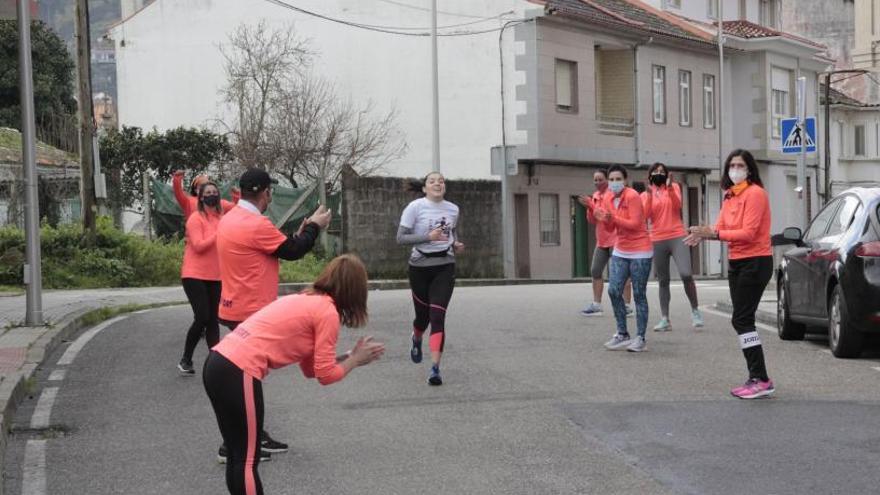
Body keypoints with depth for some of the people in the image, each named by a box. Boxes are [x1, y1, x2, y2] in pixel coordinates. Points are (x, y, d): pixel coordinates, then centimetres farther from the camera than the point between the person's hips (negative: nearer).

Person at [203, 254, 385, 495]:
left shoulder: (308, 300, 22)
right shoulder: (328, 312, -4)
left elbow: (311, 368, 25)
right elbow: (325, 375, -2)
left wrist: (352, 356, 24)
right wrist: (355, 360, 13)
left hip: (219, 362, 9)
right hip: (239, 373, -9)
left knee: (239, 455, 17)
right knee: (247, 460, 1)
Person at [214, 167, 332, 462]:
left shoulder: (230, 219, 10)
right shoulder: (255, 224, -21)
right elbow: (293, 251, -13)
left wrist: (303, 230, 14)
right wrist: (315, 226, 2)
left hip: (236, 310, 10)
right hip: (251, 313, -10)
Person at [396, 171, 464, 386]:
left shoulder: (453, 209, 5)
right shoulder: (415, 207, -7)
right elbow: (401, 237, -11)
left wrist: (456, 244, 2)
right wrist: (428, 236, -23)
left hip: (445, 267, 1)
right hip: (420, 266, -1)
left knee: (438, 317, -12)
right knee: (423, 315, 11)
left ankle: (435, 368, -15)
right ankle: (416, 339, 49)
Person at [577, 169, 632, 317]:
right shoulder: (596, 196, 12)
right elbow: (592, 220, 11)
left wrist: (592, 205, -22)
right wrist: (589, 207, -7)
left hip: (615, 239, -8)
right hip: (601, 241, 8)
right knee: (595, 271, 6)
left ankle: (627, 306, 0)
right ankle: (596, 305, 11)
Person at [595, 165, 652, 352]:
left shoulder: (632, 196, -14)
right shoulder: (608, 199, 6)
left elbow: (635, 224, -19)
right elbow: (611, 227, 9)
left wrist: (613, 218, -28)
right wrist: (603, 219, -12)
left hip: (639, 252, -7)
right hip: (620, 252, 7)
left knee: (639, 295, -3)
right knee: (614, 291, -1)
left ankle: (640, 339, 2)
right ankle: (622, 334, 11)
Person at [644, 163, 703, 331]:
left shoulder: (674, 186, 7)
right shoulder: (646, 194, 10)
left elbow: (677, 206, -10)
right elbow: (646, 216, -4)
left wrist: (670, 188, -20)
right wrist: (649, 197, -13)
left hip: (677, 237, -2)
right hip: (657, 241, 2)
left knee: (686, 274, -17)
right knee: (663, 281, 5)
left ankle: (695, 310, 0)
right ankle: (665, 319, 8)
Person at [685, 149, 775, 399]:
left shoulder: (755, 193, -12)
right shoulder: (729, 196, 14)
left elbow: (748, 233, -19)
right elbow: (720, 228, 4)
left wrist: (713, 233, -23)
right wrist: (703, 234, -17)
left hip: (755, 262, -9)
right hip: (736, 262, 9)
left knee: (742, 320, -12)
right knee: (742, 320, 9)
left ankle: (761, 380, -10)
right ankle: (756, 378, 15)